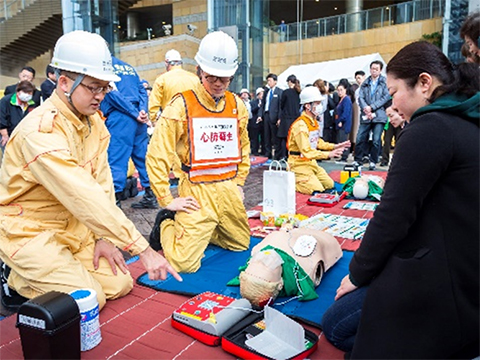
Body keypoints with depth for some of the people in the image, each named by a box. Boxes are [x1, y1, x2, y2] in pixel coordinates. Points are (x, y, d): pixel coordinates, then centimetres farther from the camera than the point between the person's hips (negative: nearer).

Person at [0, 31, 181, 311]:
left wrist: (103, 236, -9)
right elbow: (87, 199, -36)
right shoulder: (41, 131, -28)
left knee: (120, 284, 0)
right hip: (28, 231, -7)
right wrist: (144, 250, -36)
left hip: (73, 225, 7)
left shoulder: (93, 119, 0)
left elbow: (101, 178, -1)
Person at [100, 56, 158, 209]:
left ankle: (115, 199, -2)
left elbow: (112, 93, -11)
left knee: (116, 159, -3)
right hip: (138, 119, 7)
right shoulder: (128, 66, 22)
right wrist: (142, 111, -1)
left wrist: (135, 114, -12)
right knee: (142, 156, 11)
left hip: (119, 117, -7)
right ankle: (151, 196, 18)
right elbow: (142, 90, 13)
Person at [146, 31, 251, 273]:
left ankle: (191, 229, 35)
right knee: (184, 263, -11)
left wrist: (239, 183, 13)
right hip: (196, 192, -5)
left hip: (229, 190, 6)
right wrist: (167, 200, -11)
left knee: (241, 245, 18)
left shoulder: (236, 105, 7)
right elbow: (156, 155, -11)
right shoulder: (182, 105, -10)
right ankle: (167, 224, 21)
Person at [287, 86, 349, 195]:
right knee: (318, 191, -14)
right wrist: (328, 154, -30)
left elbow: (317, 142, 18)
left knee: (330, 184, 13)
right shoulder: (300, 125, -23)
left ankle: (298, 180, 19)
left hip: (311, 162, 10)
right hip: (299, 164, -9)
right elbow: (306, 152, -27)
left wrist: (334, 146, 6)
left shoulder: (314, 122, 9)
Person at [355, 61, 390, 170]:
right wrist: (366, 109, -12)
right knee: (360, 138, -2)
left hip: (379, 116, -3)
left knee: (376, 140, -3)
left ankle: (373, 161, 9)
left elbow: (386, 97, -4)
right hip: (366, 116, 3)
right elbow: (360, 97, 5)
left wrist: (372, 107, -11)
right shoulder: (365, 83, 14)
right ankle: (357, 160, 10)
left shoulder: (385, 82, 4)